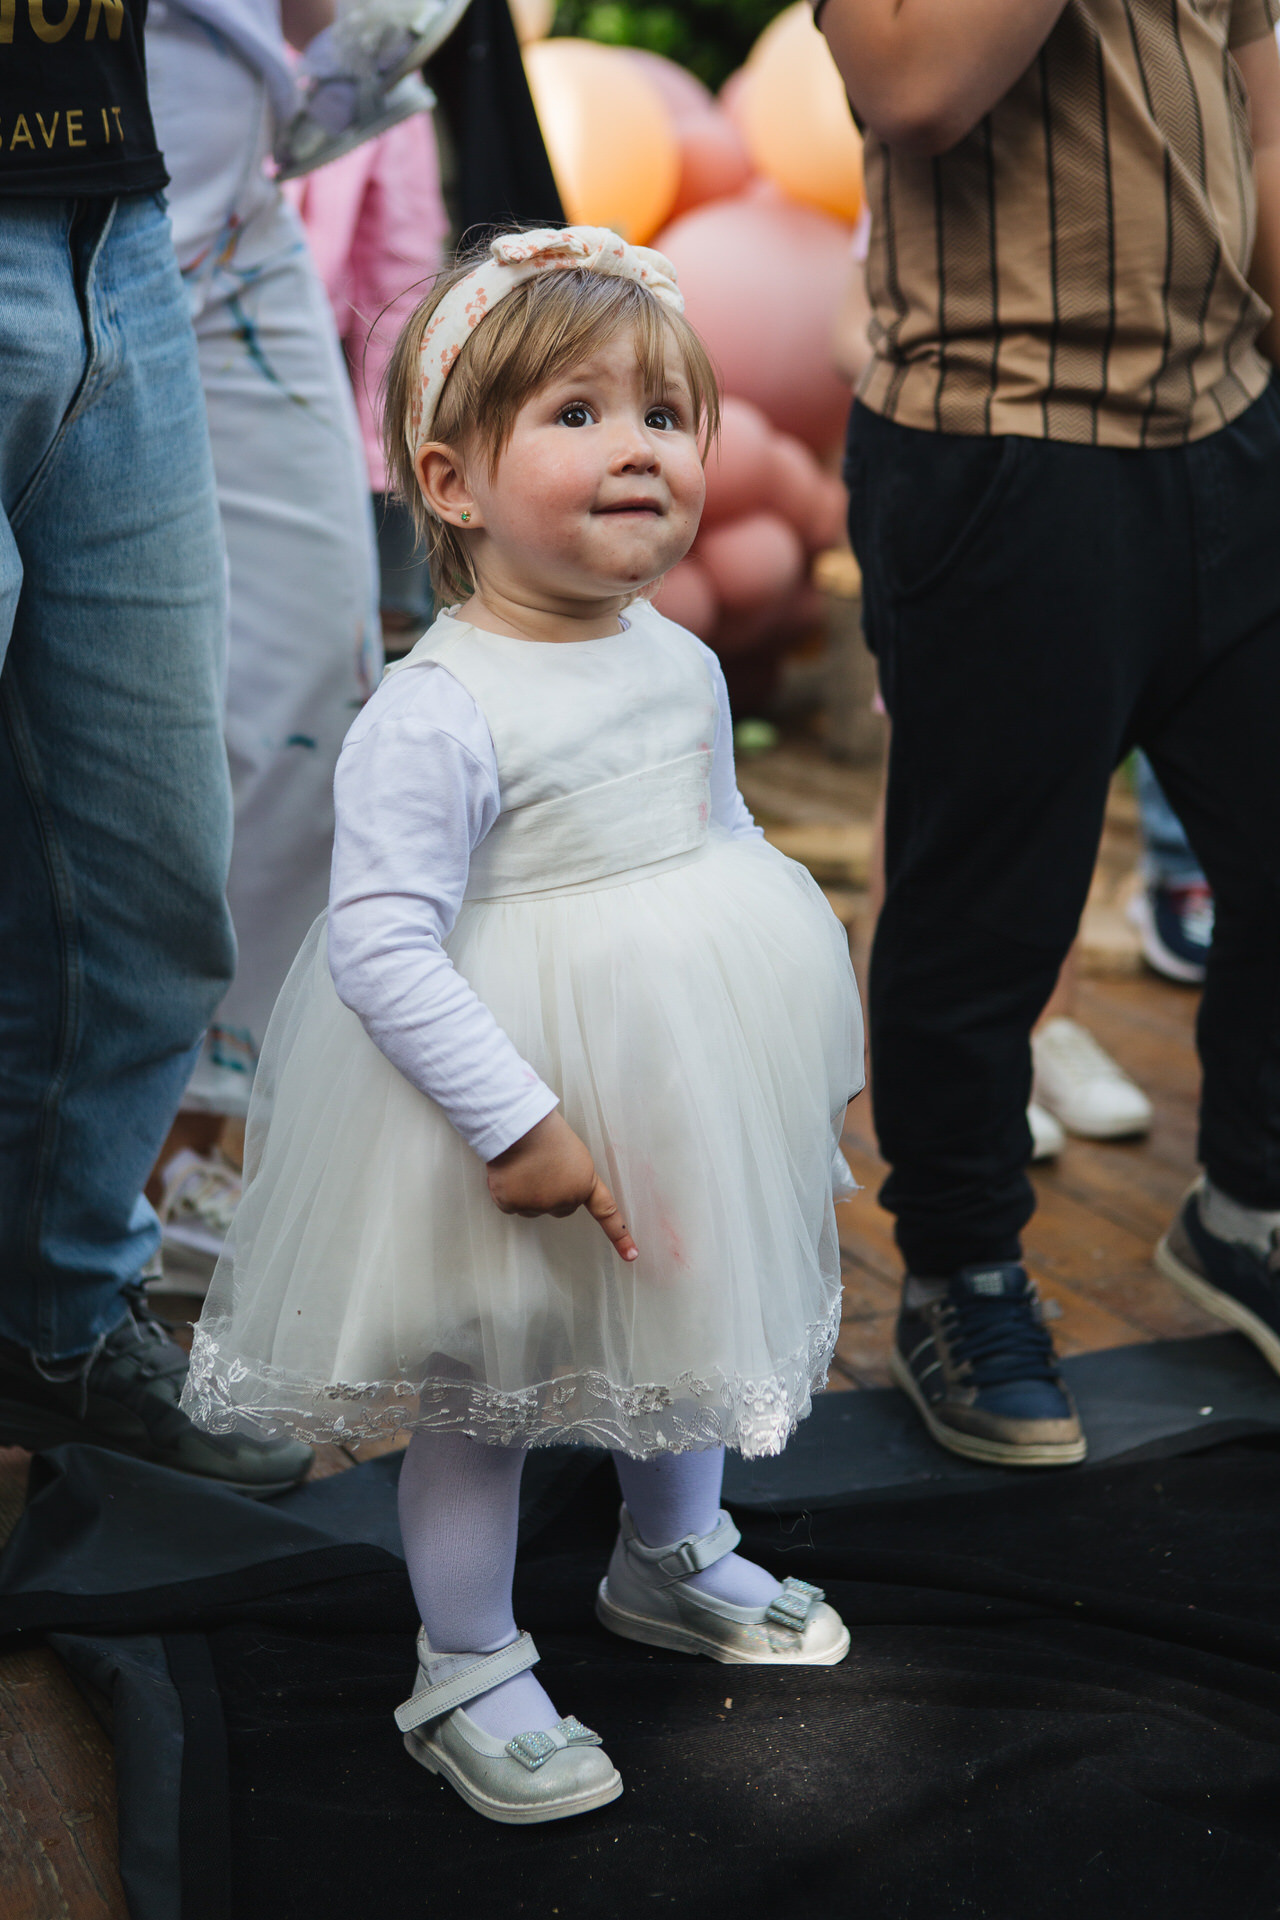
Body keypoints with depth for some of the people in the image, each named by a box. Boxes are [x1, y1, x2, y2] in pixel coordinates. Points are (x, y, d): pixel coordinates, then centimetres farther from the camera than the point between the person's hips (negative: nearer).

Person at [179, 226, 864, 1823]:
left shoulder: (681, 665, 0)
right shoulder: (435, 717, -25)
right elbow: (381, 945, -28)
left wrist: (804, 1028, 17)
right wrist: (516, 1119, -29)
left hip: (695, 1090, 8)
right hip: (514, 1107, -8)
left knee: (692, 1328, 25)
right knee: (482, 1390, 7)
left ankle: (672, 1563, 50)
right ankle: (466, 1675, 26)